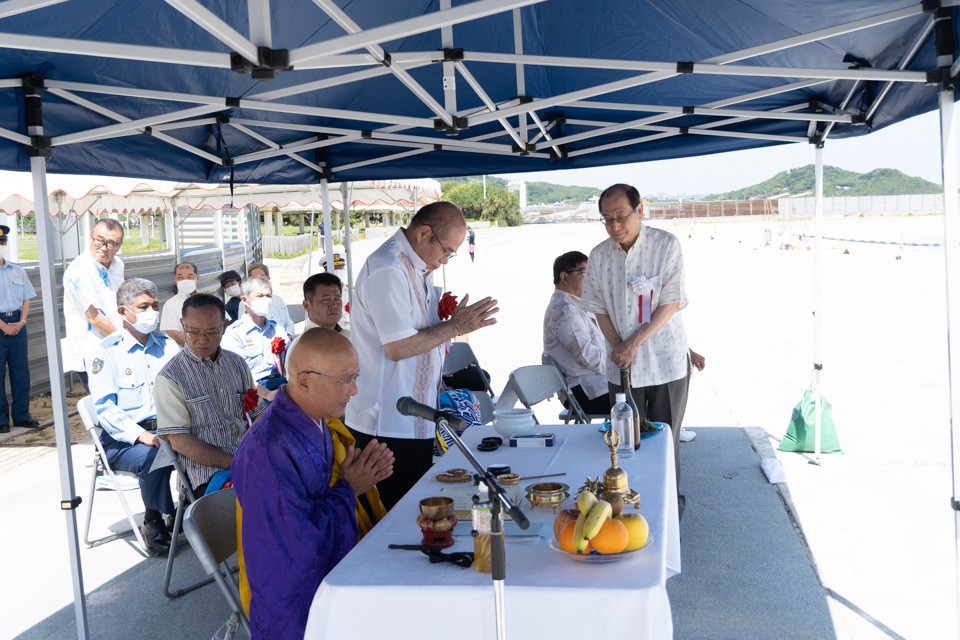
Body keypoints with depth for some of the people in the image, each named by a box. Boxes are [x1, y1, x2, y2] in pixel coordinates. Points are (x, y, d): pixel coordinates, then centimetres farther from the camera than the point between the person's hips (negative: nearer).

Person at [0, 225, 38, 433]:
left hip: (17, 323, 5)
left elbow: (27, 298, 11)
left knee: (21, 370, 6)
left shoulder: (17, 270, 12)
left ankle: (22, 415, 14)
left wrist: (21, 322, -2)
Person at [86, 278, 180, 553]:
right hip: (122, 438, -4)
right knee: (154, 457, -35)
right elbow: (105, 407, -10)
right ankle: (152, 522, -11)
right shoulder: (105, 352, 0)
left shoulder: (167, 345, 15)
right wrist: (141, 435, -24)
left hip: (167, 428, 4)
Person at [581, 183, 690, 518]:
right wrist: (617, 345, -7)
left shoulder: (666, 245, -8)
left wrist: (635, 341, -16)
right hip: (622, 364, 3)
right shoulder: (599, 255, 3)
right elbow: (599, 307, 9)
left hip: (666, 361, -3)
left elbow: (672, 303, -11)